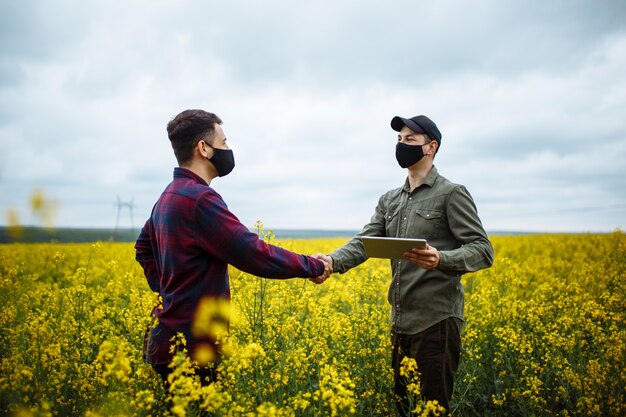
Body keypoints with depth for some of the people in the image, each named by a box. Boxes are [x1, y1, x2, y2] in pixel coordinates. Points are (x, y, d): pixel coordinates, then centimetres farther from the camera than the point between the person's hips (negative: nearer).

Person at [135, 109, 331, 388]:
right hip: (191, 347, -10)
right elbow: (253, 253, -23)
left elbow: (143, 248, 26)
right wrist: (312, 266, -10)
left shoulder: (170, 196, 11)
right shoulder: (199, 198, -21)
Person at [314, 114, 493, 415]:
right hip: (400, 322, 7)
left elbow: (483, 251, -10)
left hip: (436, 320, -7)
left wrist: (440, 259, -30)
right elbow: (365, 242, 2)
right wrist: (333, 261, -19)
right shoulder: (389, 200, 14)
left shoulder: (451, 194, -5)